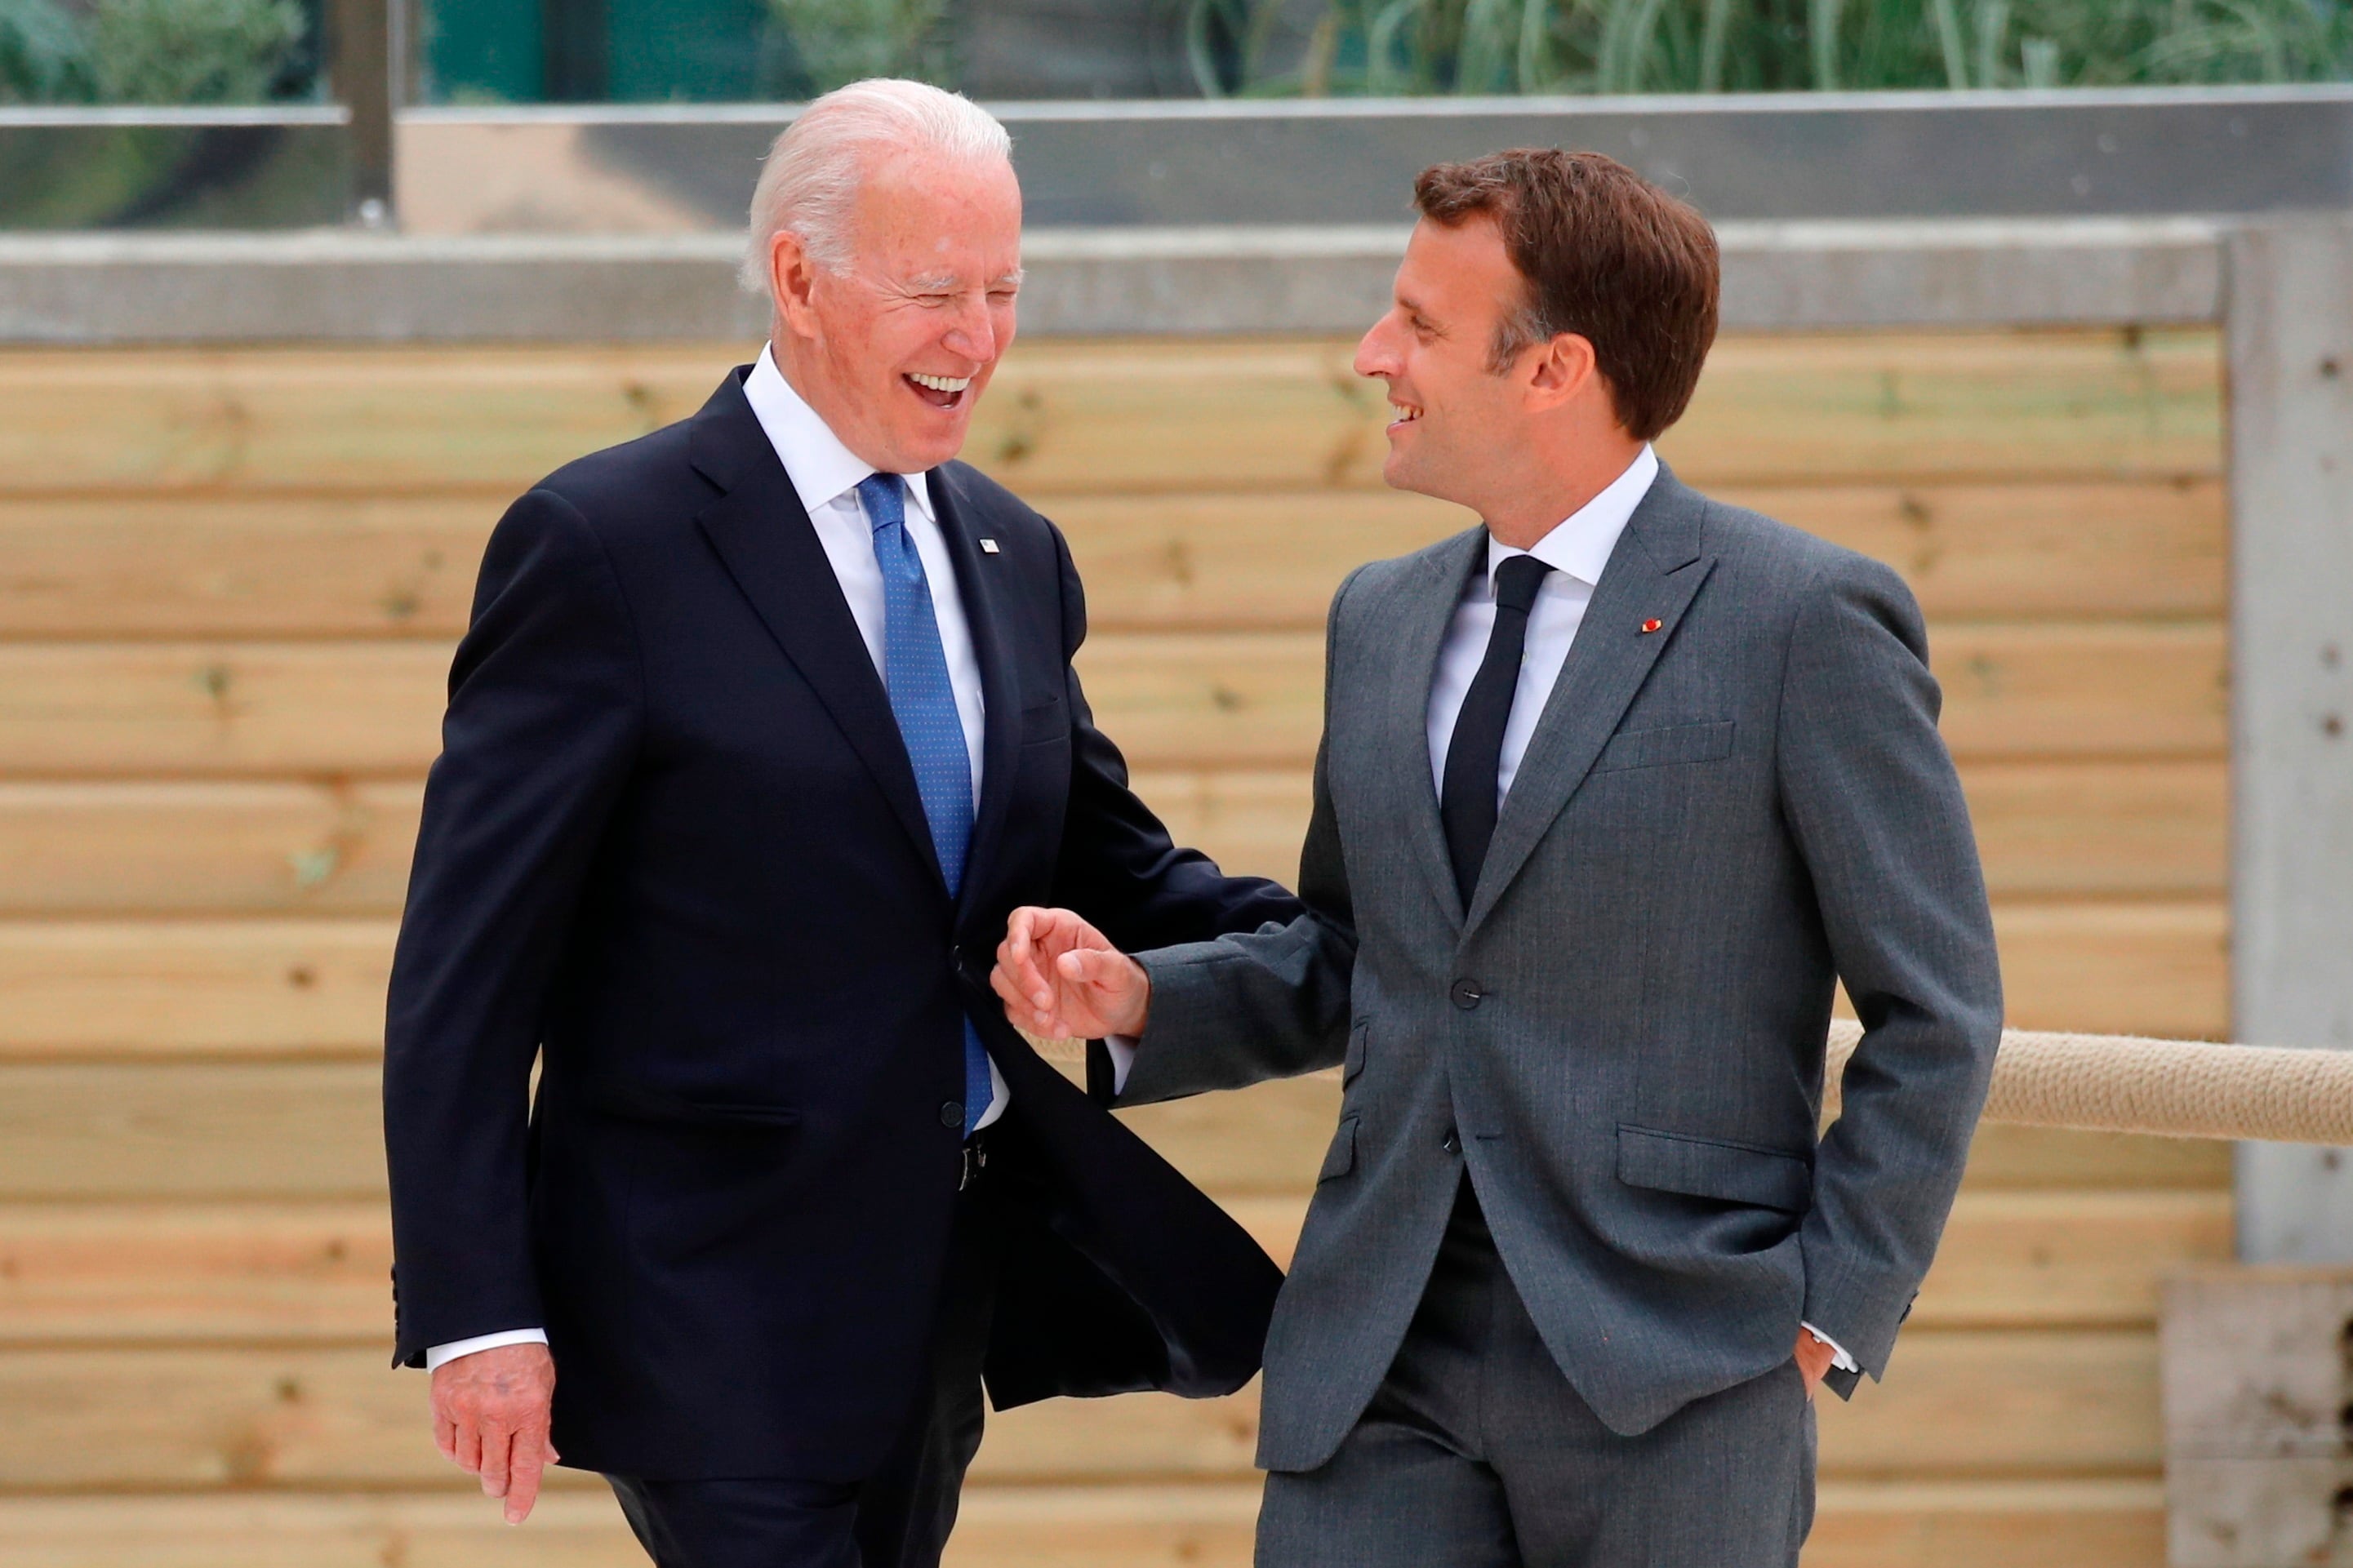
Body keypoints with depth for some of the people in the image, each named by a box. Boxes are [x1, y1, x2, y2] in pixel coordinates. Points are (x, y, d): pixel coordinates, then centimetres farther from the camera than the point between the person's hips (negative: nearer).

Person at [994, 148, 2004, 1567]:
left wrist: (1833, 1305, -8)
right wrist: (1136, 998, 5)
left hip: (1667, 1380, -5)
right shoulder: (1380, 619, 14)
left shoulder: (1808, 622, -6)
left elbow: (1936, 1014, -3)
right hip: (1385, 1364, 5)